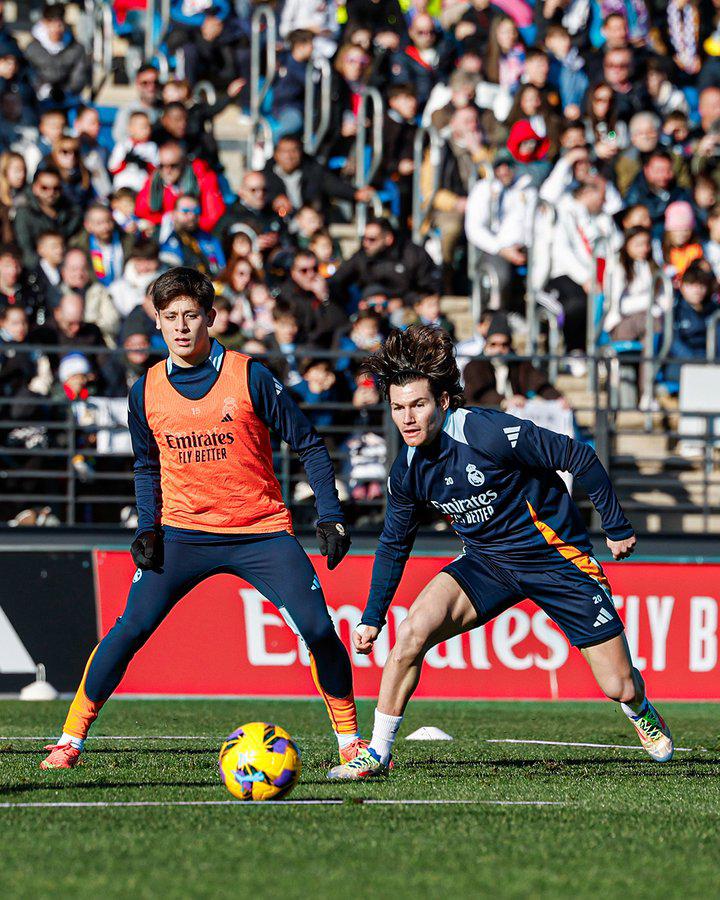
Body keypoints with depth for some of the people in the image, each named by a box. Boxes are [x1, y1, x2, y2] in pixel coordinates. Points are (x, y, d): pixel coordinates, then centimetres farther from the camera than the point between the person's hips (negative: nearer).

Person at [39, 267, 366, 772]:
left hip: (261, 531, -1)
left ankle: (350, 739, 5)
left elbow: (309, 445, -1)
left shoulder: (249, 377, -8)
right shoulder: (146, 391, 1)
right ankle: (71, 739, 0)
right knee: (130, 629, -10)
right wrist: (148, 527, 2)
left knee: (318, 628, -12)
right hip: (182, 533, 2)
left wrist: (330, 517, -7)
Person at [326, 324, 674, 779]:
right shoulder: (408, 469, -8)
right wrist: (373, 618, 6)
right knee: (413, 631, -22)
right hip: (487, 562, 4)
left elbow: (580, 459, -18)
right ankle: (377, 754, -10)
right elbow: (395, 543, 10)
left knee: (621, 688, -1)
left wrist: (618, 528, -9)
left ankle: (642, 712, 39)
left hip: (558, 557, -4)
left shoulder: (490, 434, -28)